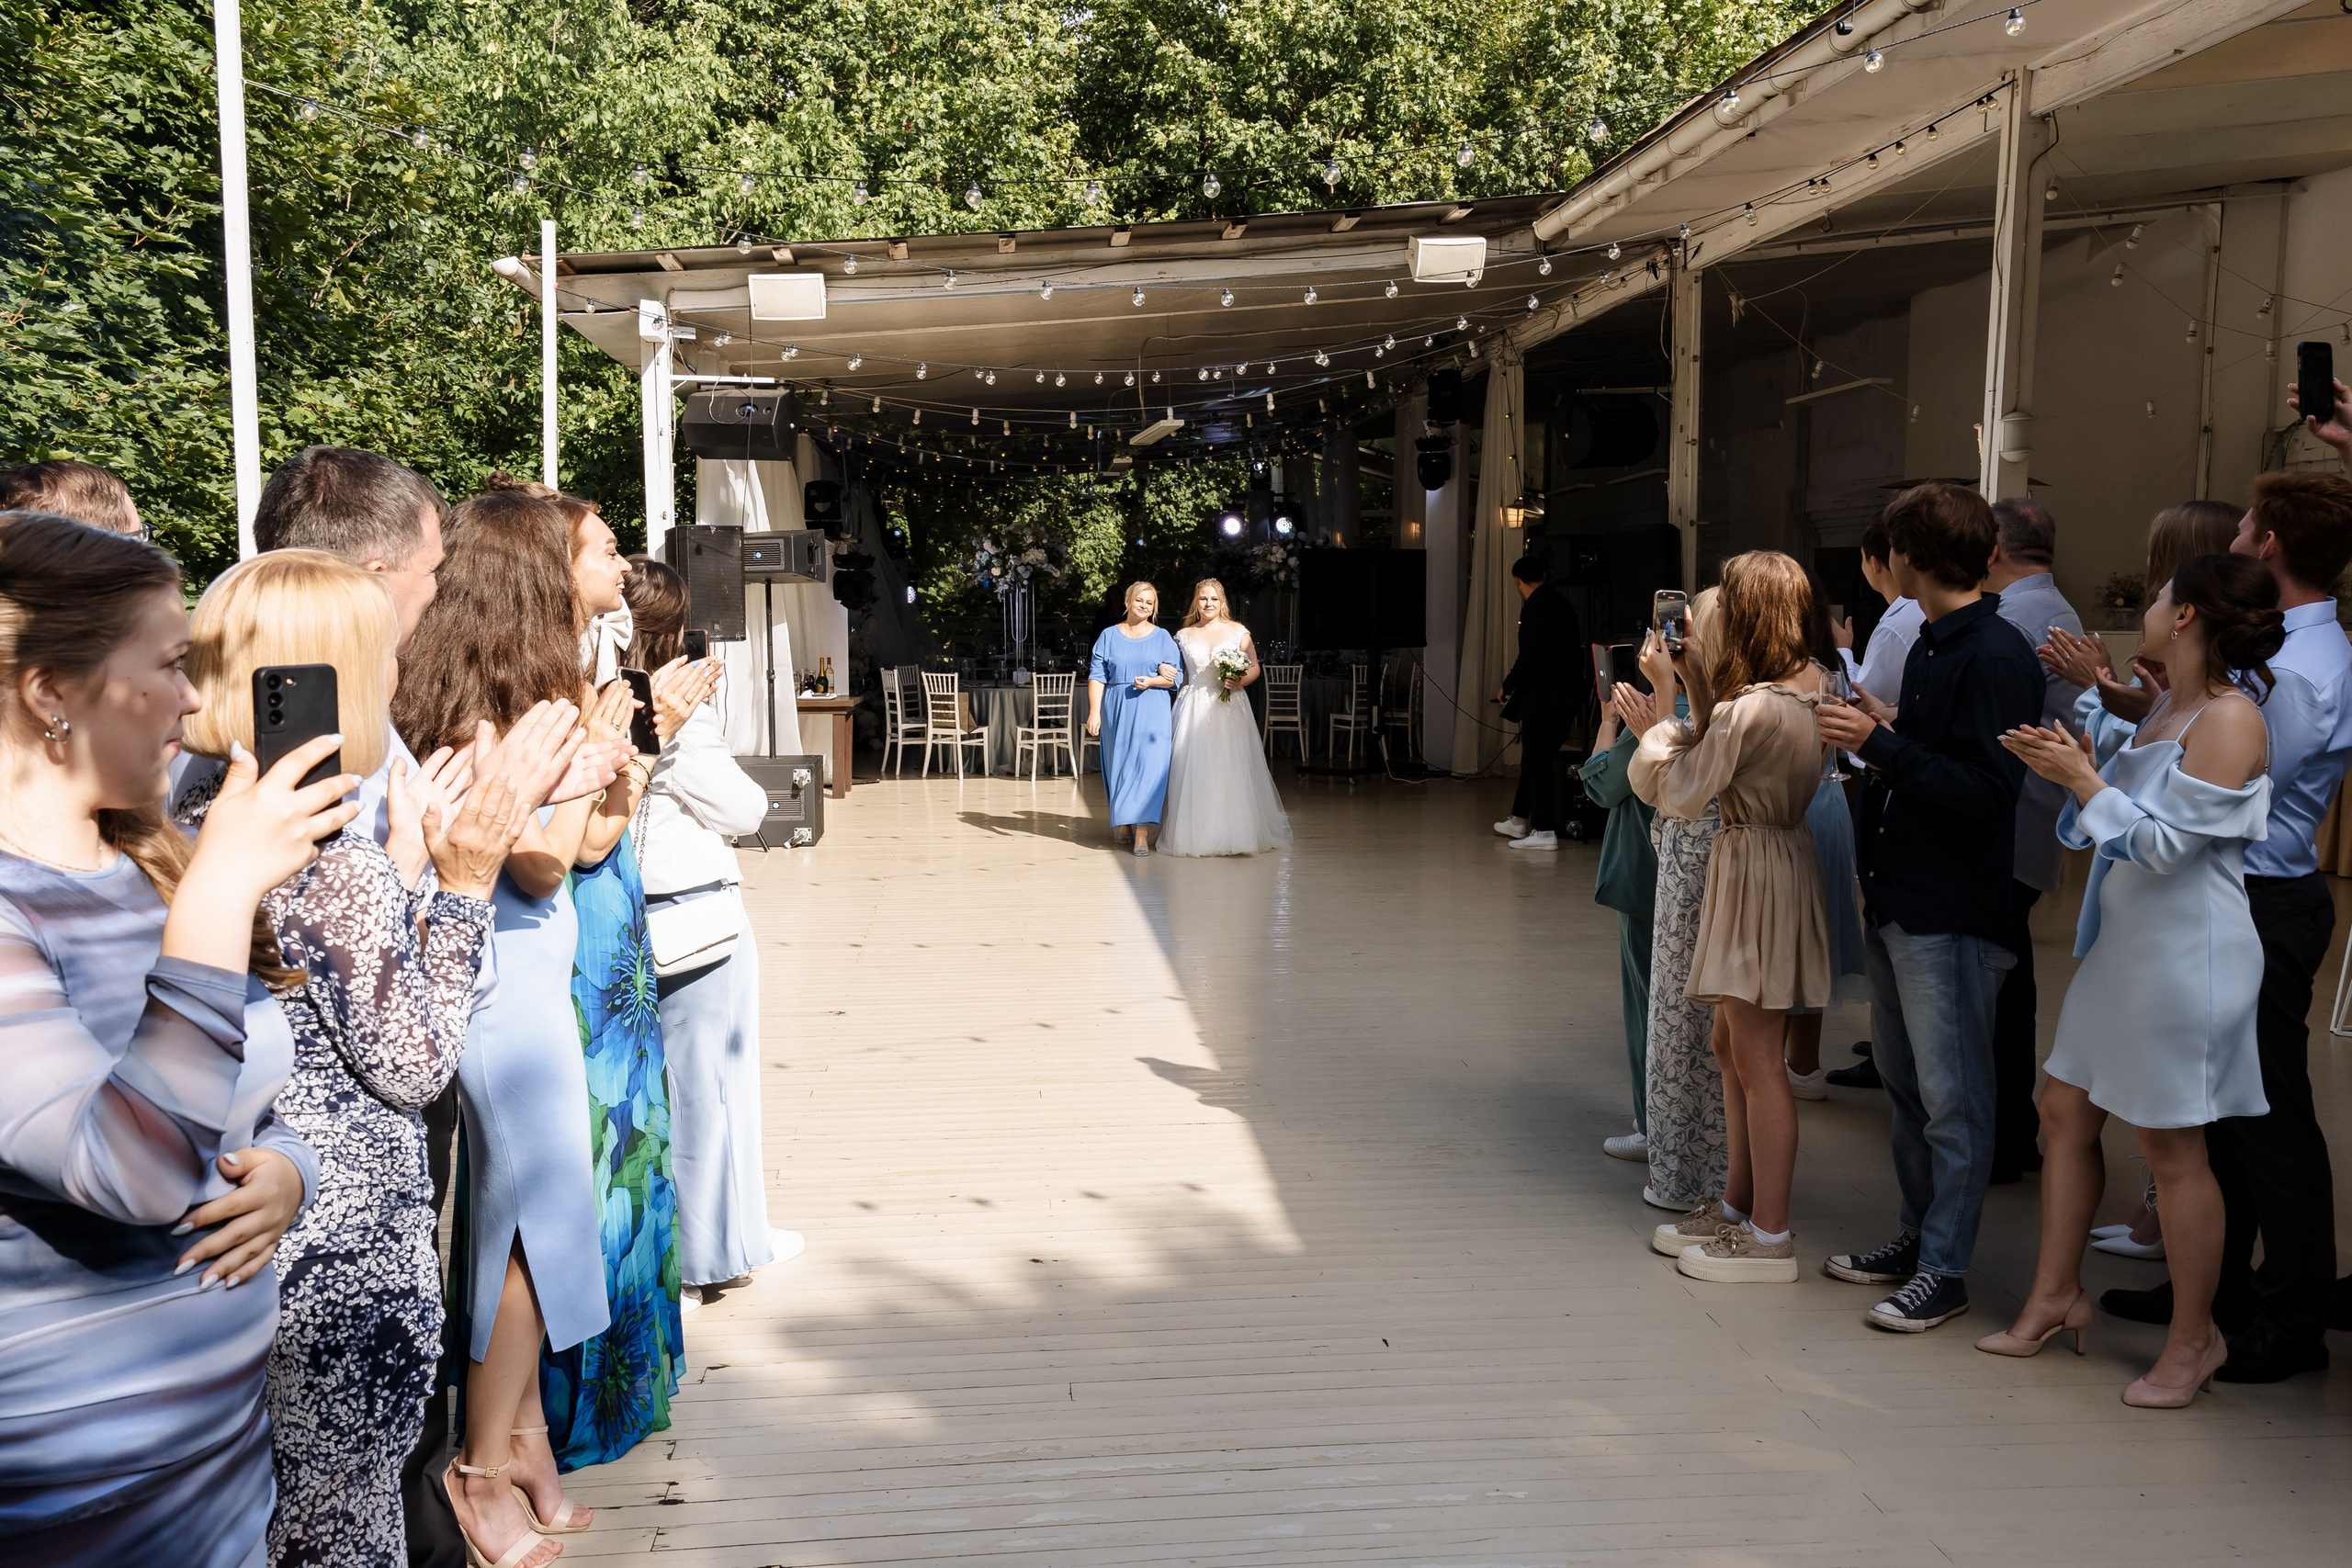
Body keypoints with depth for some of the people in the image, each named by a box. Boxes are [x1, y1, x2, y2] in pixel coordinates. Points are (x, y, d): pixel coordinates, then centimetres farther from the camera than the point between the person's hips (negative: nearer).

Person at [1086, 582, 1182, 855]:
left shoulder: (1163, 638, 8)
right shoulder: (1109, 636, 8)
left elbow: (1175, 677, 4)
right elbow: (1097, 677, 3)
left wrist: (1151, 681, -15)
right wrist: (1094, 712, -7)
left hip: (1153, 713, -1)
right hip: (1117, 712, 1)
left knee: (1148, 767, -10)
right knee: (1120, 768, 6)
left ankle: (1141, 832, -14)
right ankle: (1124, 824, 20)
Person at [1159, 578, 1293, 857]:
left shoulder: (1238, 632, 5)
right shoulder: (1184, 636, 9)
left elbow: (1254, 668, 5)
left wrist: (1239, 681, -12)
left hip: (1229, 708, -1)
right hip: (1194, 709, 1)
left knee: (1231, 768, -4)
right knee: (1194, 770, -2)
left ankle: (1235, 832, 5)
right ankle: (1196, 833, 5)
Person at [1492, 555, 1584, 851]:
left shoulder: (1535, 606, -15)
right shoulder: (1562, 602, 12)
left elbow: (1528, 657, -20)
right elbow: (1575, 648, 18)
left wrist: (1507, 687, -7)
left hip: (1540, 696, -9)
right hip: (1565, 694, 9)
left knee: (1536, 760, -4)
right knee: (1534, 757, 17)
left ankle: (1545, 831, -3)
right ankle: (1519, 819, 26)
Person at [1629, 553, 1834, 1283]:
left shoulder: (1749, 709, -23)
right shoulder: (1807, 689, 6)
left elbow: (1679, 792, -15)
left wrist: (1666, 698, -6)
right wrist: (1699, 694, 6)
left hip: (1756, 867, -10)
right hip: (1779, 857, 10)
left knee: (1757, 1061, -2)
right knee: (1733, 1046, 19)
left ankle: (1770, 1237, 8)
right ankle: (1740, 1206, 29)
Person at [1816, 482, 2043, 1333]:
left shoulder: (1996, 657, -16)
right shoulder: (1931, 644, 13)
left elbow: (1988, 789, -23)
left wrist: (1883, 746, -23)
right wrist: (1879, 733, 8)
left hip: (1951, 916, -10)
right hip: (1895, 901, 10)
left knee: (1952, 1098, 0)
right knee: (1906, 1085, 18)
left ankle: (1944, 1270, 9)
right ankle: (1919, 1236, 30)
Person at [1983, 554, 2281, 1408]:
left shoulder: (2229, 718, -16)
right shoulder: (2167, 709, 12)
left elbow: (2162, 845, -19)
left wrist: (2081, 779, -15)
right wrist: (2079, 767, 1)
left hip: (2186, 953, -9)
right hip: (2123, 943, 9)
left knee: (2172, 1146, 1)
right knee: (2066, 1113, 13)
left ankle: (2194, 1339, 17)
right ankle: (2057, 1295, 26)